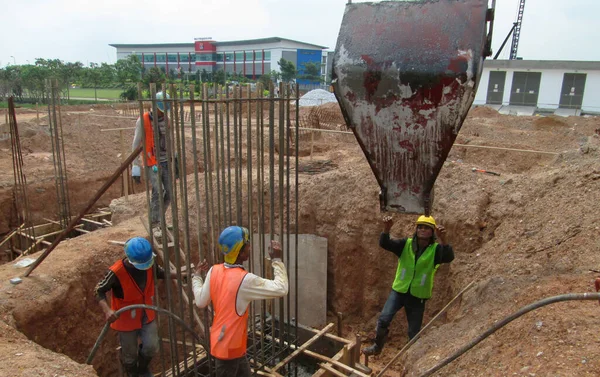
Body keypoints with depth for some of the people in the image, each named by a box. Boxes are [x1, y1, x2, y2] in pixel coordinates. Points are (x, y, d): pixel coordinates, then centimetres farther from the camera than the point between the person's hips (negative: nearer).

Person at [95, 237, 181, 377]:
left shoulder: (149, 262, -18)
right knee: (130, 354, 13)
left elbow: (160, 273, 2)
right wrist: (107, 310, -37)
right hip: (126, 318, -3)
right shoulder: (116, 272, -32)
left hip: (147, 315, 3)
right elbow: (99, 291, -21)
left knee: (151, 346, 3)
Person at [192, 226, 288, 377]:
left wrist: (196, 276, 16)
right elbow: (281, 289, -23)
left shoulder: (214, 271, -6)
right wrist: (277, 260, -14)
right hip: (229, 348, -7)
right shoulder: (245, 279, -26)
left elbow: (201, 301, 2)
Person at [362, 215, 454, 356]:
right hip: (399, 291, 1)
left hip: (418, 296, -1)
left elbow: (449, 257, -28)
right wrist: (386, 229, -39)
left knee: (414, 332, 11)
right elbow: (384, 244, -17)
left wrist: (443, 240, -47)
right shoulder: (405, 244, -5)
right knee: (383, 319, -9)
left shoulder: (435, 250, -8)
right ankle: (377, 346, 15)